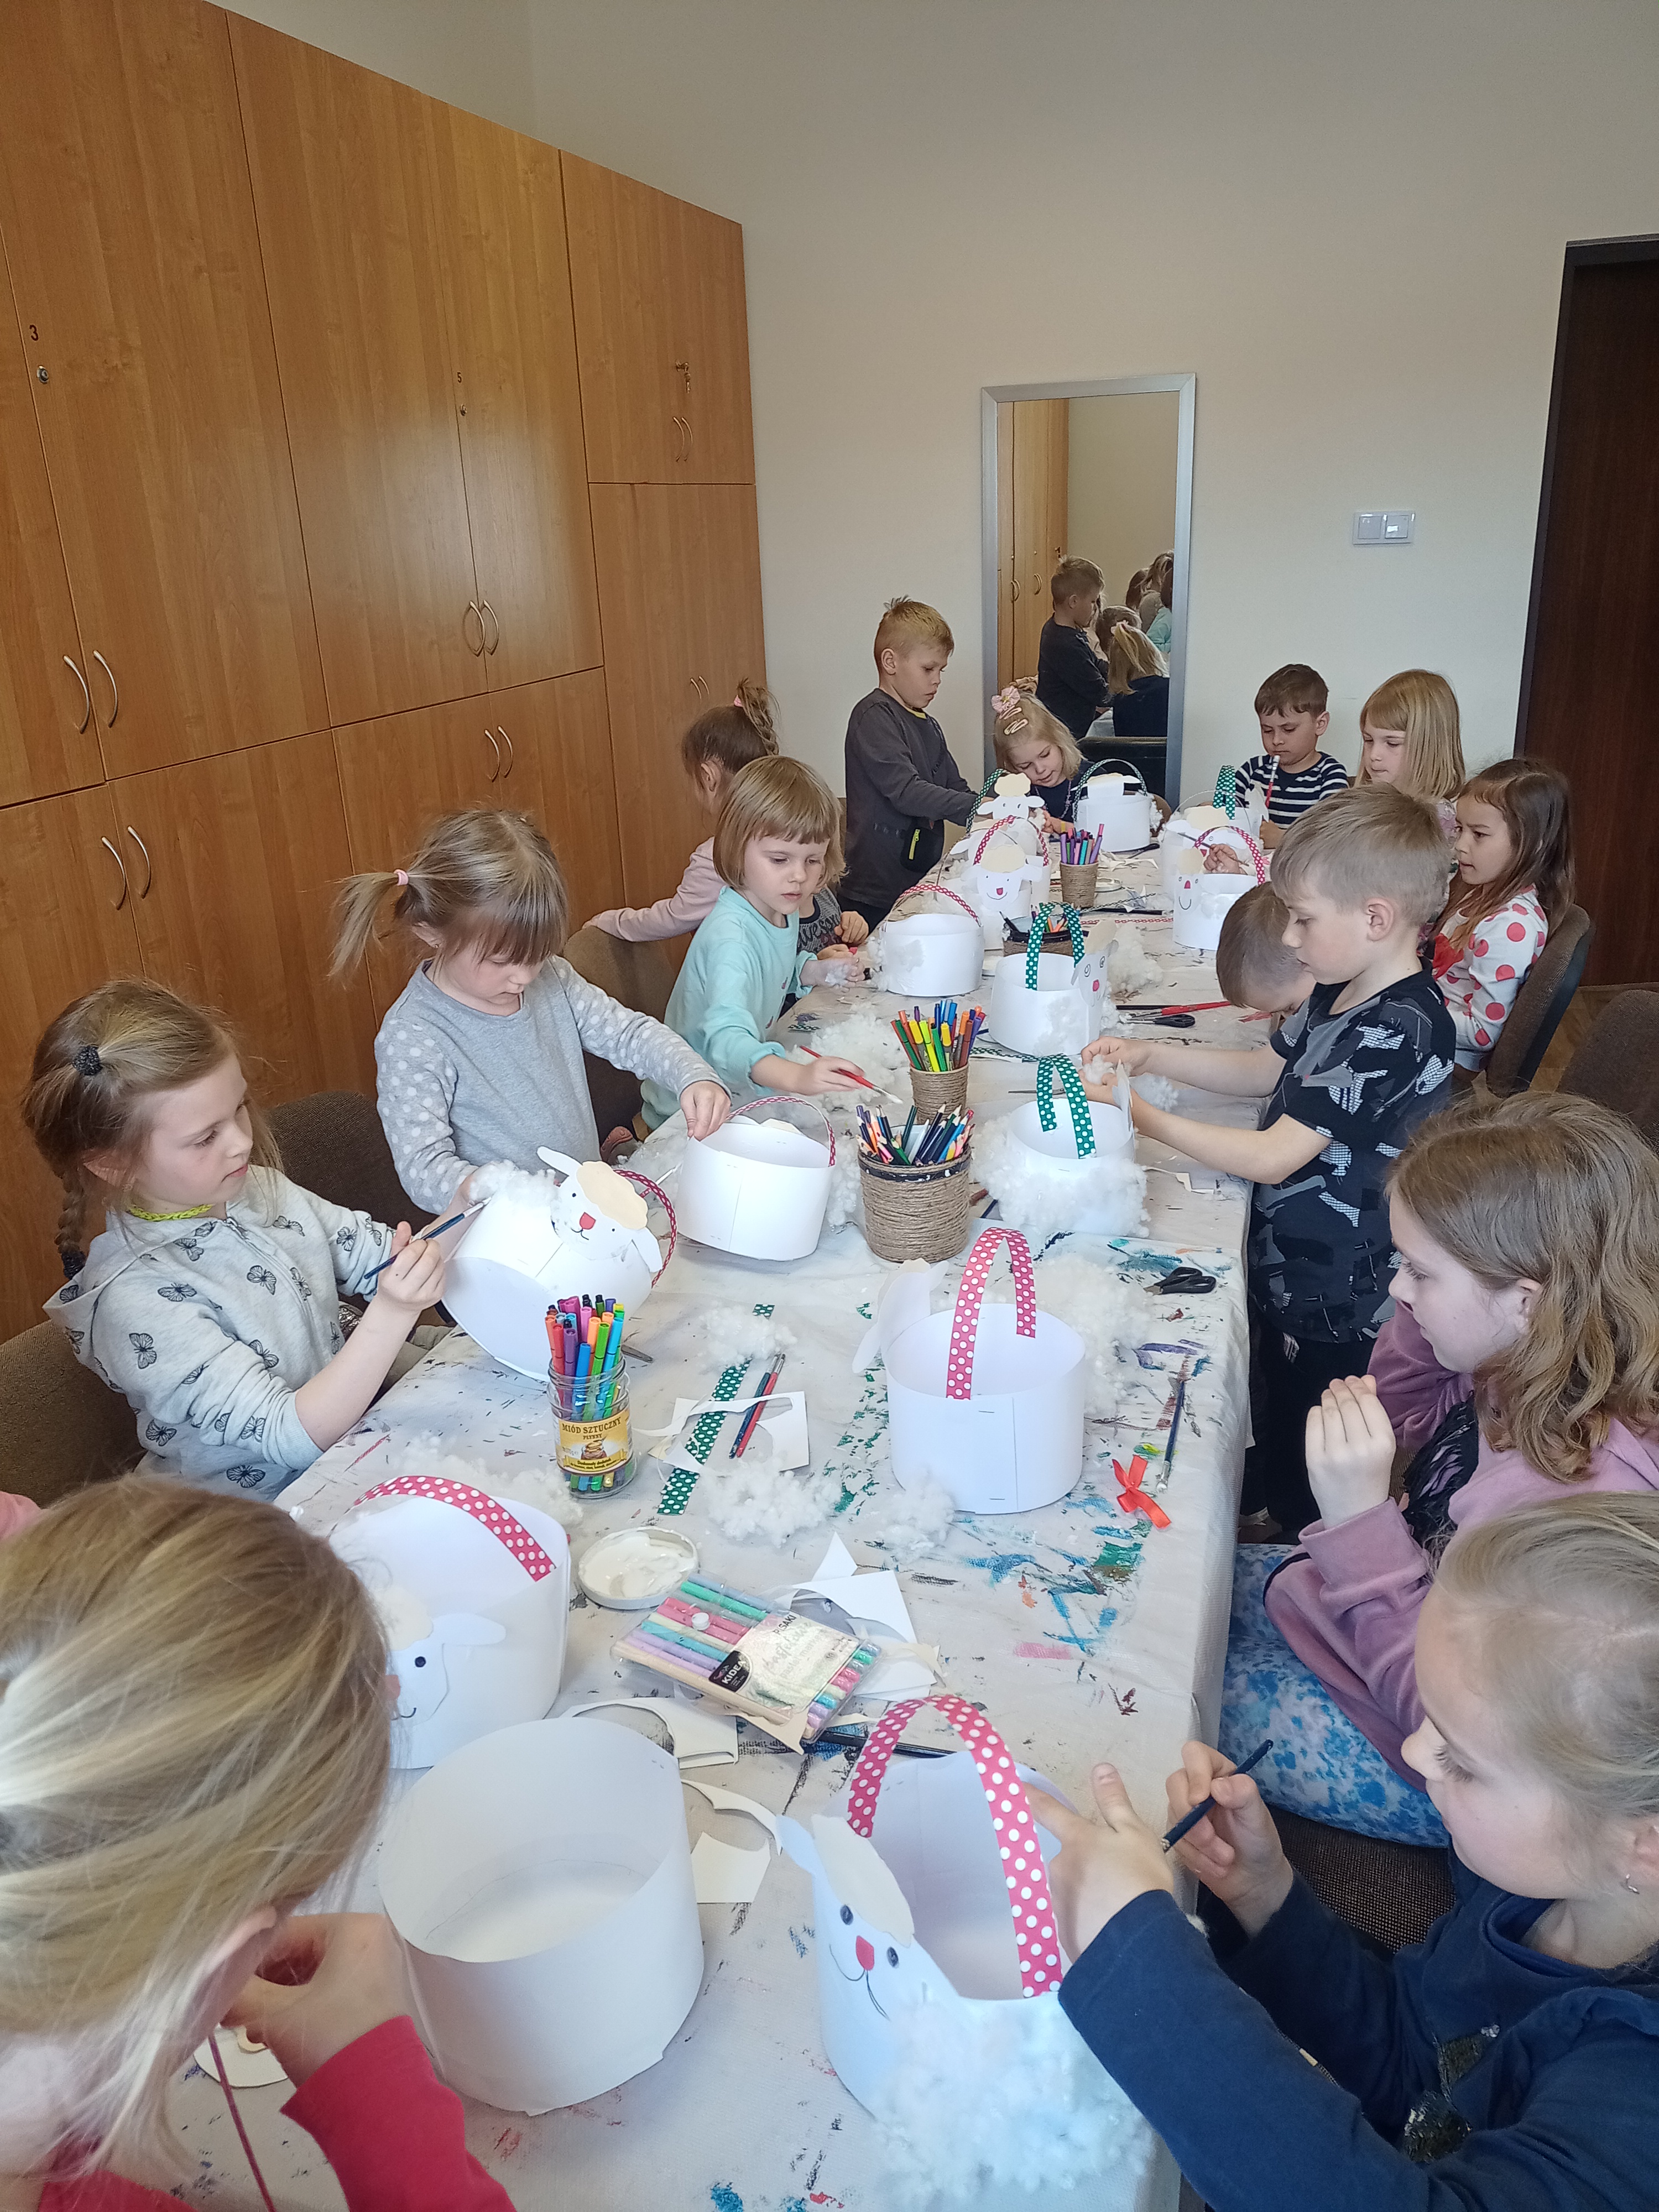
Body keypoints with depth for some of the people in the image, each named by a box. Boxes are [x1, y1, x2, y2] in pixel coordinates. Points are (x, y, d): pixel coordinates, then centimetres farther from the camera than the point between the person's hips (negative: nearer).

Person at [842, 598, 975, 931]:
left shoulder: (928, 726, 20)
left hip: (921, 884, 8)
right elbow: (906, 792, -21)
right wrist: (979, 807, -24)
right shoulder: (873, 717, -9)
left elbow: (956, 791, 18)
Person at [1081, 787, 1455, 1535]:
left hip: (1334, 1311, -9)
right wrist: (1149, 1054, 4)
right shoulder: (1342, 994, 1)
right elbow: (1263, 1070, 16)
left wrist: (1148, 1118, -19)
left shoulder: (1395, 1030, -29)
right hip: (1289, 1273, 9)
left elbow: (1271, 1158, -28)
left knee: (1305, 1489, 11)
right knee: (1271, 1428, 28)